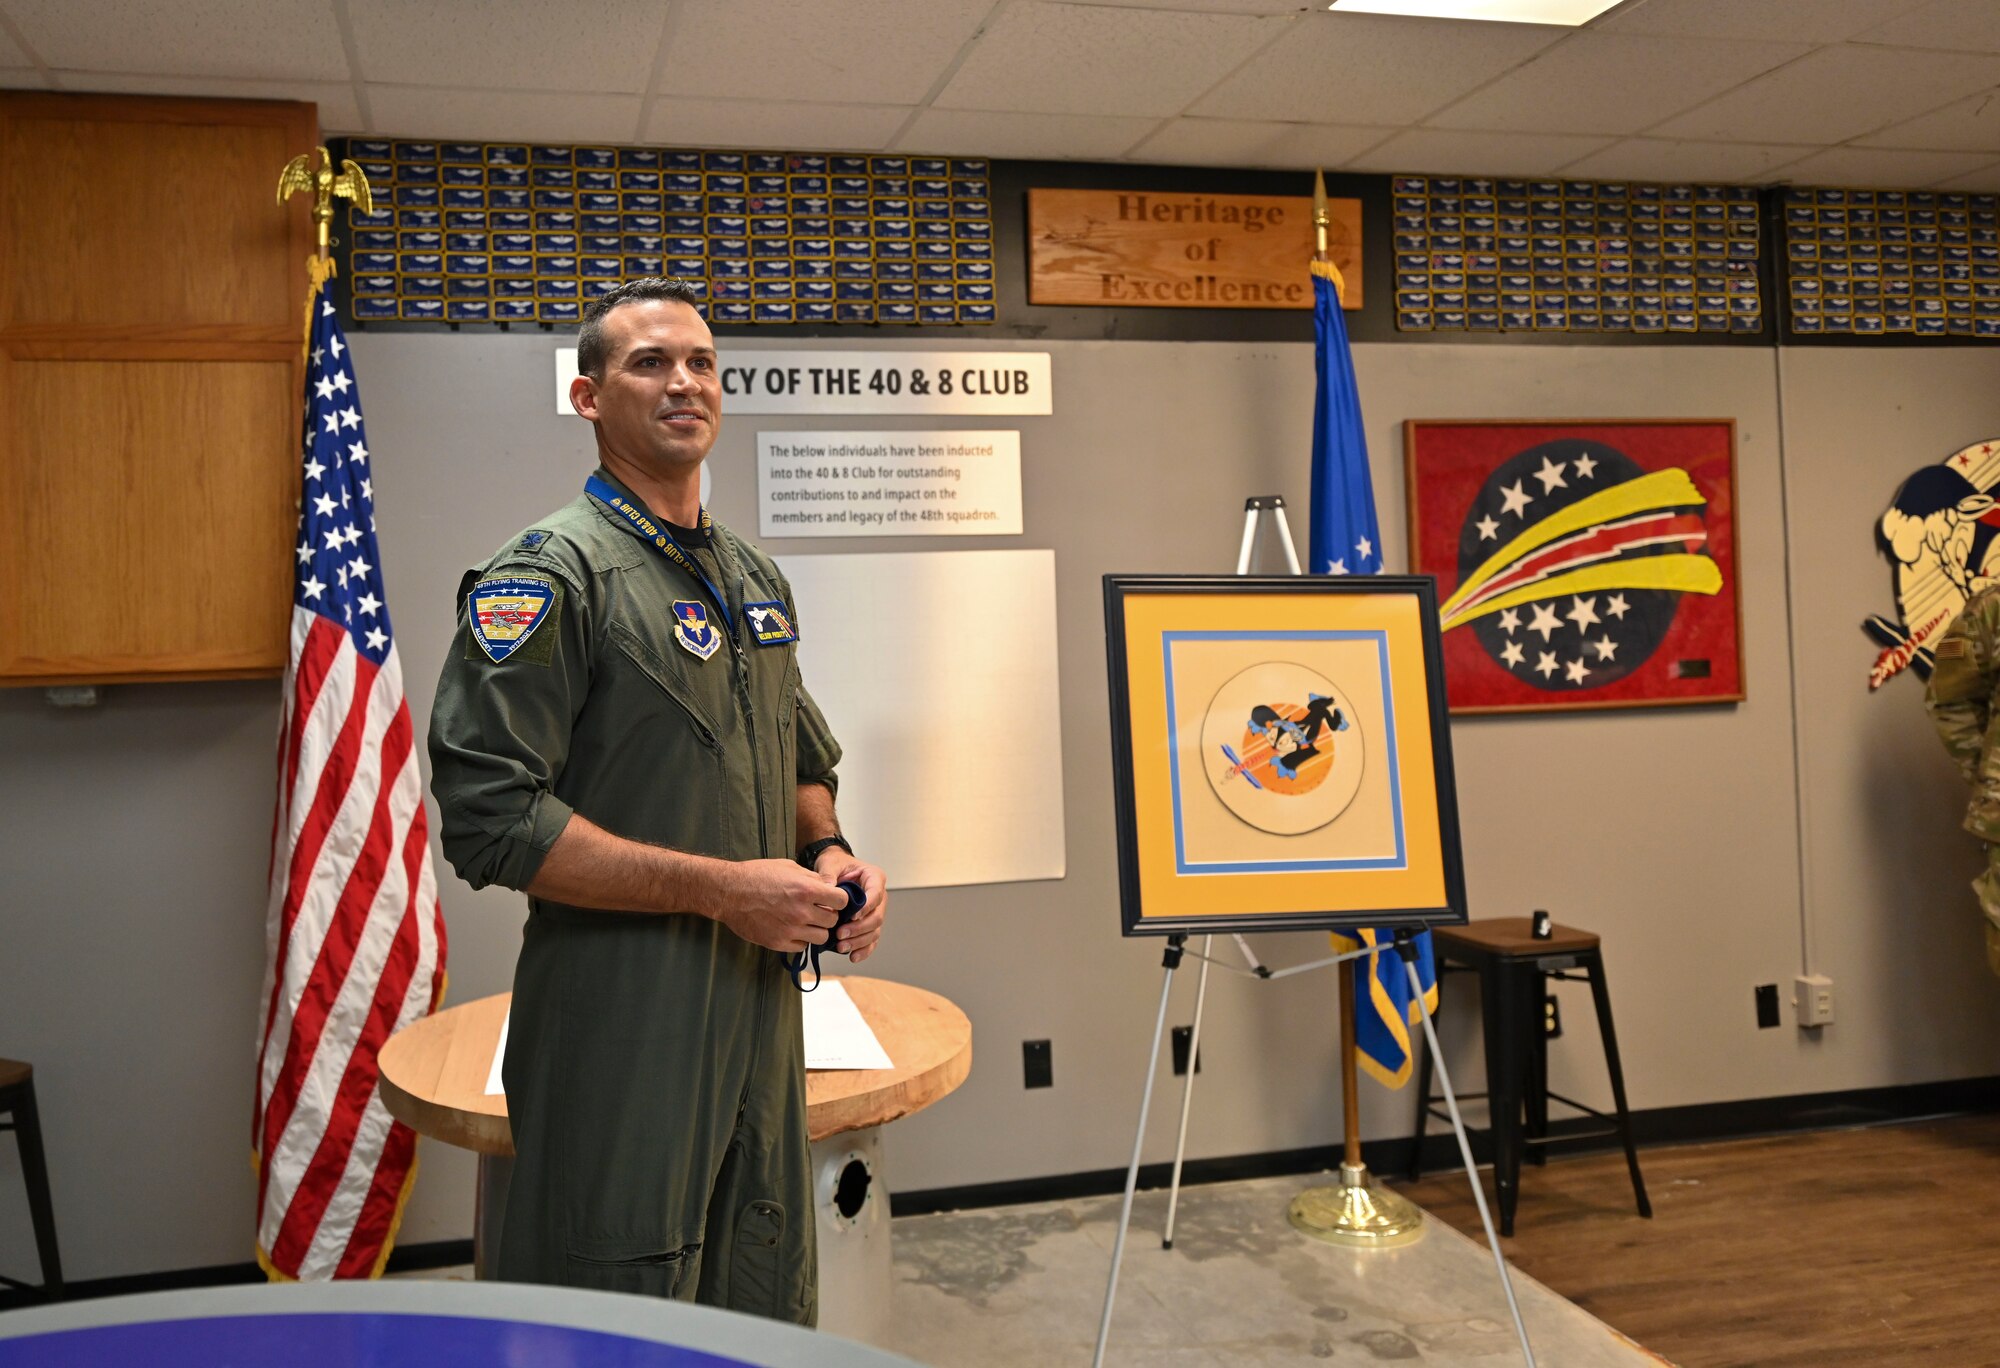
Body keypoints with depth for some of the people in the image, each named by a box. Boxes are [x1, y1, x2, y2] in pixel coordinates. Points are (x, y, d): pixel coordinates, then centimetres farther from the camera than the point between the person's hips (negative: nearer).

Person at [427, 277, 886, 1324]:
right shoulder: (553, 573, -11)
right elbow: (491, 818, -20)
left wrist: (830, 854, 3)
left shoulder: (755, 577, 14)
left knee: (770, 1318, 19)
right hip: (622, 1032, -7)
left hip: (762, 1020, 7)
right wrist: (719, 887, -20)